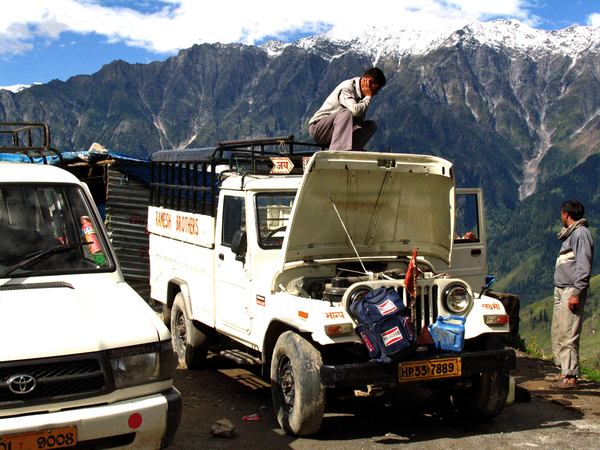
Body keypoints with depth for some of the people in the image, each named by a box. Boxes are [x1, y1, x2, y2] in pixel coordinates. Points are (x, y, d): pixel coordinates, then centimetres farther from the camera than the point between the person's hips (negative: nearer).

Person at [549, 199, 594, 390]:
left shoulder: (581, 233, -12)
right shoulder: (570, 233, 19)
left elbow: (584, 266, -18)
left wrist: (576, 293, -21)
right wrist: (561, 291, 16)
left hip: (571, 290, -10)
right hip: (561, 290, 10)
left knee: (567, 335, -9)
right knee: (557, 333, 13)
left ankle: (571, 377, -4)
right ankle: (565, 372, 20)